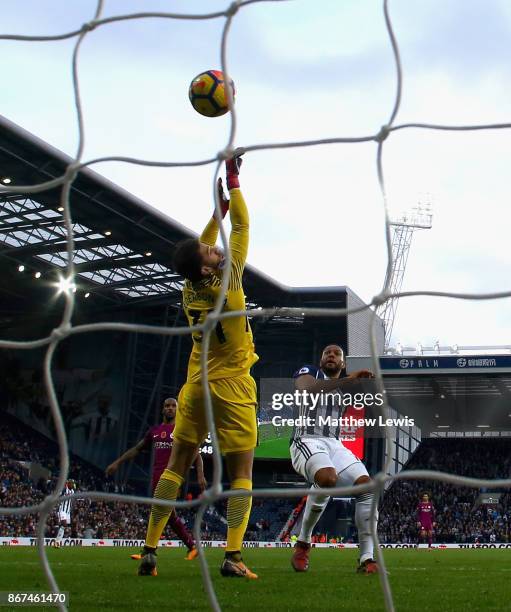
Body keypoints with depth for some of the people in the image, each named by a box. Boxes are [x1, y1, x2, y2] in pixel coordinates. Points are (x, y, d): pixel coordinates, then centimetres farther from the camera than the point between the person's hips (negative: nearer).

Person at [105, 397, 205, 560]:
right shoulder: (154, 430, 18)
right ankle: (192, 546, 17)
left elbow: (196, 454, 2)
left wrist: (200, 475, -11)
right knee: (168, 513, 6)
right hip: (157, 476, 6)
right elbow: (137, 449, 23)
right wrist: (117, 462, 17)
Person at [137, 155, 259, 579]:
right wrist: (233, 181, 1)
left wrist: (218, 209, 19)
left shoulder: (190, 288, 0)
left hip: (196, 385, 5)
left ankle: (150, 549, 4)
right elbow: (241, 227, -6)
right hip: (232, 387, -5)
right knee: (241, 472, -2)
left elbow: (201, 249, 20)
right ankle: (233, 556, -13)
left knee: (177, 465, 8)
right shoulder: (227, 281, -14)